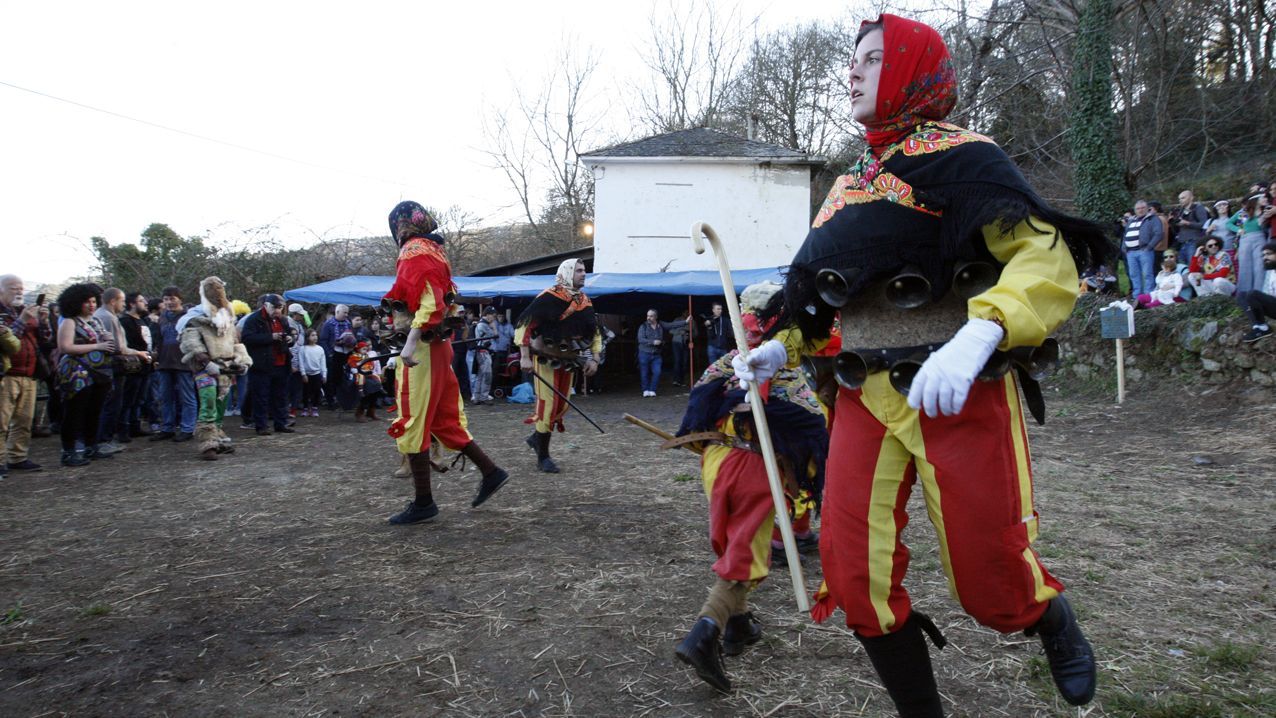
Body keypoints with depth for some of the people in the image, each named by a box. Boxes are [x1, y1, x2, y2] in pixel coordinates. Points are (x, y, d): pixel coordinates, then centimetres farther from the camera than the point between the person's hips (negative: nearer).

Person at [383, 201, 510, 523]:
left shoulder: (415, 252, -10)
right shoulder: (433, 251, 18)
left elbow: (430, 300, -24)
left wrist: (411, 341, -30)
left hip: (422, 348, -9)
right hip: (437, 347, 9)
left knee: (411, 423, -2)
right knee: (444, 419, 16)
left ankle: (423, 502, 4)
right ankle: (490, 472, 17)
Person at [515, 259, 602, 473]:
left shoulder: (585, 302, 7)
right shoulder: (548, 298, -16)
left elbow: (595, 333, 18)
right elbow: (523, 324, -18)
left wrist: (594, 358, 6)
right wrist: (525, 357, -23)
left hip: (569, 361, 7)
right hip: (546, 360, -7)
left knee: (562, 406, 13)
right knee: (547, 406, -7)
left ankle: (537, 438, 36)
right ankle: (543, 457, 5)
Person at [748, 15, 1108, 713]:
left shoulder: (960, 156, -6)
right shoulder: (852, 183, 16)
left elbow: (1047, 260, -20)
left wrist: (977, 335, -36)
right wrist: (784, 346, 12)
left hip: (961, 394, -6)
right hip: (866, 398, 7)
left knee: (990, 583, 1)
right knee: (854, 572, 1)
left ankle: (1056, 624, 39)